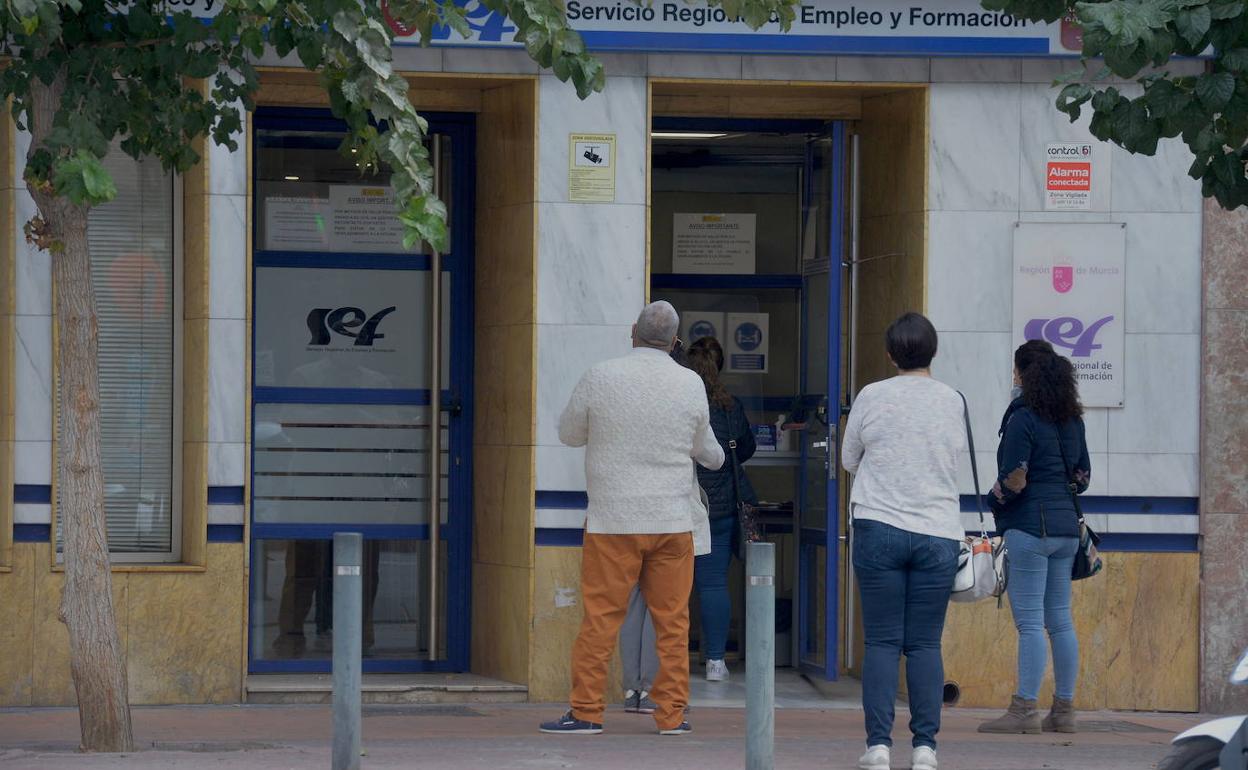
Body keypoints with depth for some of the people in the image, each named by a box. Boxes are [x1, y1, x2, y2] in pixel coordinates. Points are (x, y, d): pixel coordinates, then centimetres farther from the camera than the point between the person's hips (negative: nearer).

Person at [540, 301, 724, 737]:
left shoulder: (601, 378, -8)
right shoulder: (691, 385, -1)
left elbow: (569, 433, 6)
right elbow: (703, 446, 15)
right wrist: (716, 458, 39)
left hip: (612, 522, -2)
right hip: (672, 521, 2)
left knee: (600, 617, 2)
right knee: (672, 621, 7)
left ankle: (586, 711, 2)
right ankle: (671, 713, 9)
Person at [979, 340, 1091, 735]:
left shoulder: (1023, 418, -11)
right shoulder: (1072, 420, 12)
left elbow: (1014, 480, -15)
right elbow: (1083, 477, 17)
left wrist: (995, 500, 3)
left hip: (1029, 526, -8)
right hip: (1066, 526, 8)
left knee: (1029, 621, -8)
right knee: (1060, 618, 10)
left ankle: (1025, 709, -10)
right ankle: (1064, 710, 13)